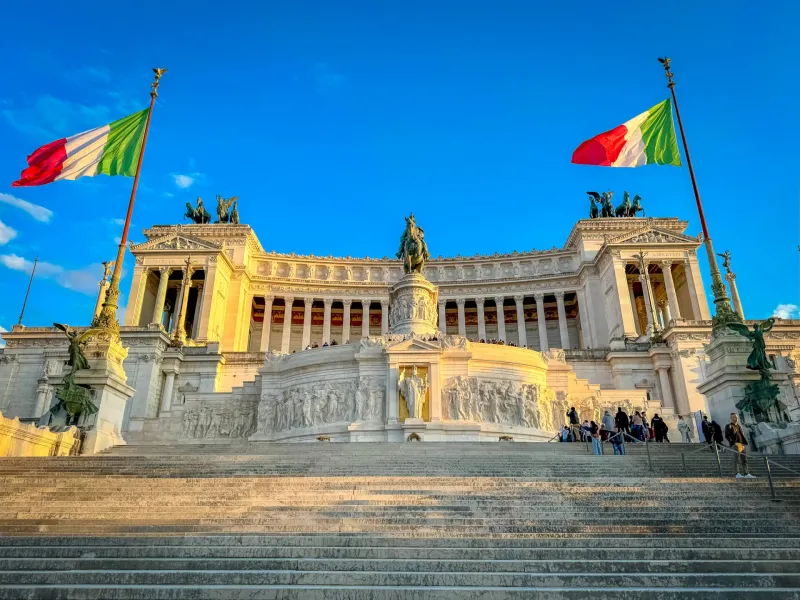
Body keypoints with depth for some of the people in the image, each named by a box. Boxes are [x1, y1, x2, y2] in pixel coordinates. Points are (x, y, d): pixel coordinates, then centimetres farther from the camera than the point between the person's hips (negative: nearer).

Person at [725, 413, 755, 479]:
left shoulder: (739, 426, 23)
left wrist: (744, 443, 10)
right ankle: (737, 474, -16)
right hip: (735, 445, -7)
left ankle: (746, 474, 8)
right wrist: (733, 443, -17)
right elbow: (726, 436, -7)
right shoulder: (728, 426, 2)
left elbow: (743, 435, 26)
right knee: (737, 459, -12)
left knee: (744, 459, 5)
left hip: (742, 445, 7)